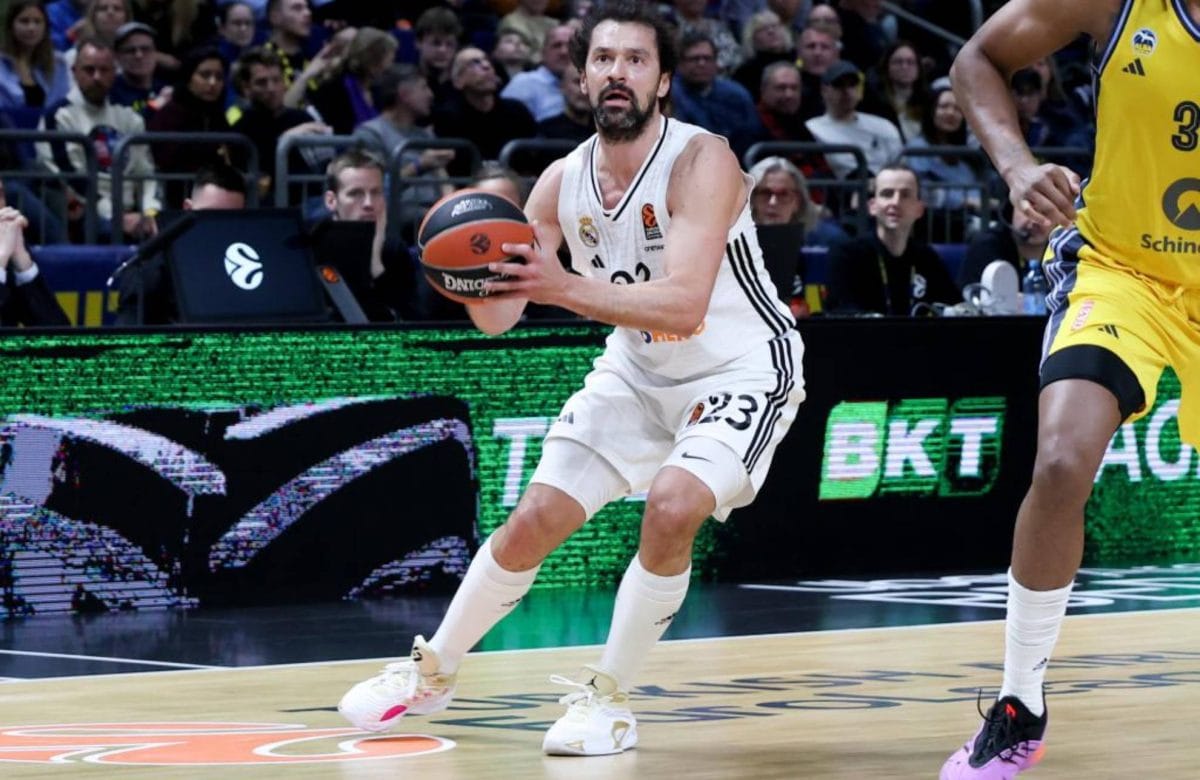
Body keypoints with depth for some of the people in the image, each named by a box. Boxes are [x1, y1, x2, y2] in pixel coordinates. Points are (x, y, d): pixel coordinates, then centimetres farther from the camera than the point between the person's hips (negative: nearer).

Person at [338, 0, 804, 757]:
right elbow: (497, 318, -5)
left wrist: (563, 286, -48)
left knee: (672, 508, -29)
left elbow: (684, 305, -38)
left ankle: (609, 699, -12)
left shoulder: (701, 162, -26)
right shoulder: (563, 182, -8)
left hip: (740, 369, -6)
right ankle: (432, 671, 25)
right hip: (638, 371, 6)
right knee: (532, 523, 3)